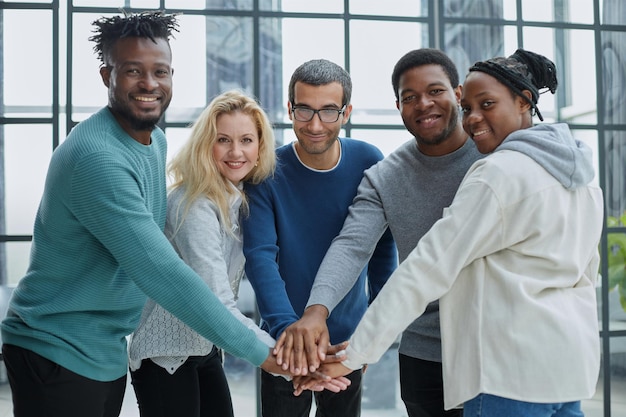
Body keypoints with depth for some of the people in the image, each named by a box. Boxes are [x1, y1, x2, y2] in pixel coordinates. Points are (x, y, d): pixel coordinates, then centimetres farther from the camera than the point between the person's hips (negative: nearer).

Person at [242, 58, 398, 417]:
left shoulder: (368, 162, -7)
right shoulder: (267, 172, -15)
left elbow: (382, 244, 3)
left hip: (349, 336, 3)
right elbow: (260, 256, -24)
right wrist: (288, 329, -37)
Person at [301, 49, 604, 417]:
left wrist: (353, 355, -18)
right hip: (573, 358, 9)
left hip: (514, 366, -8)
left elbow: (427, 268, -19)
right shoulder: (581, 171, 11)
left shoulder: (498, 173, -15)